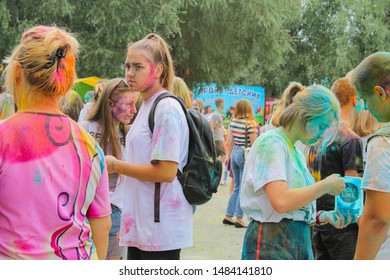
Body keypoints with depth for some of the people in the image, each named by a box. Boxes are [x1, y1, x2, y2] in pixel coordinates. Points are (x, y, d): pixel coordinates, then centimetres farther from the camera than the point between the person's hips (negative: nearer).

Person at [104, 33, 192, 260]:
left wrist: (116, 165, -10)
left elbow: (165, 171, -21)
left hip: (161, 227, -9)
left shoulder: (167, 109, -14)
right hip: (141, 225, 9)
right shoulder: (146, 107, 15)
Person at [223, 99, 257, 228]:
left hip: (235, 153, 7)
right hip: (245, 155, -7)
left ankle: (228, 216, 17)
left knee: (237, 187, 16)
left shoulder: (233, 122, 4)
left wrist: (228, 155, 18)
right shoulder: (250, 124, -14)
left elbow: (230, 140, 9)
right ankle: (239, 219, 2)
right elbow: (254, 144, -12)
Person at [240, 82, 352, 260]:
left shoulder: (297, 152, 16)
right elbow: (281, 201, -24)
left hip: (301, 242, 8)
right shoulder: (271, 143, -9)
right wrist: (325, 185, -12)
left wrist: (323, 217, 2)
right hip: (271, 244, -8)